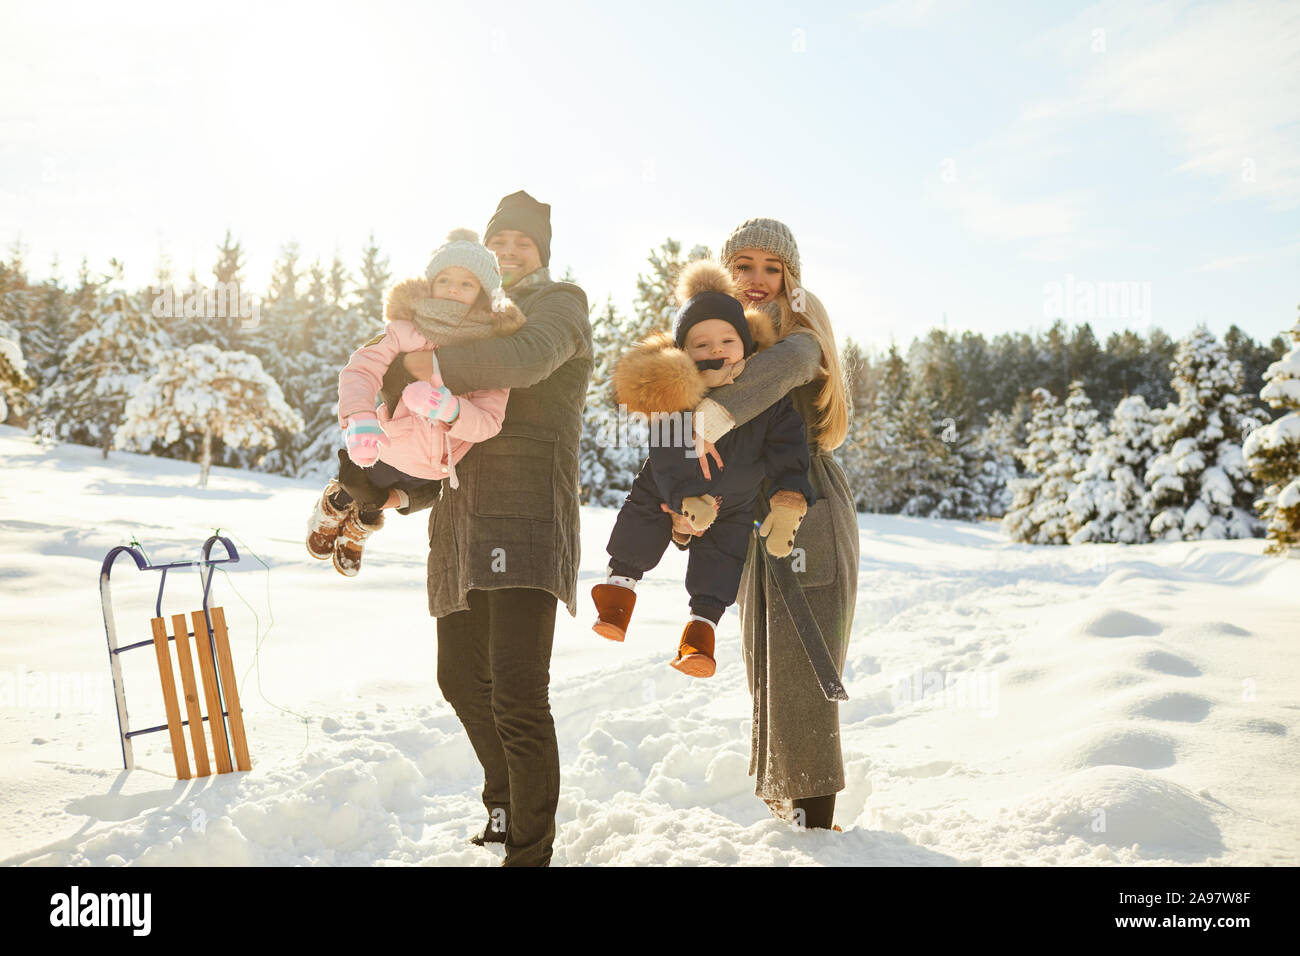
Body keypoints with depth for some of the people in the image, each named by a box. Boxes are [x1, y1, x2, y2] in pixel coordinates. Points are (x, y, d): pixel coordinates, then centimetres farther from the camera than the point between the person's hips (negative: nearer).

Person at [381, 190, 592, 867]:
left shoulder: (559, 305, 4)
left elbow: (527, 359, -22)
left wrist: (425, 366, -18)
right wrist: (406, 493, 12)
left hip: (527, 519, -8)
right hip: (463, 526, 9)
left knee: (517, 692, -16)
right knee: (462, 679, 16)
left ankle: (530, 849, -4)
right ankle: (506, 810, 37)